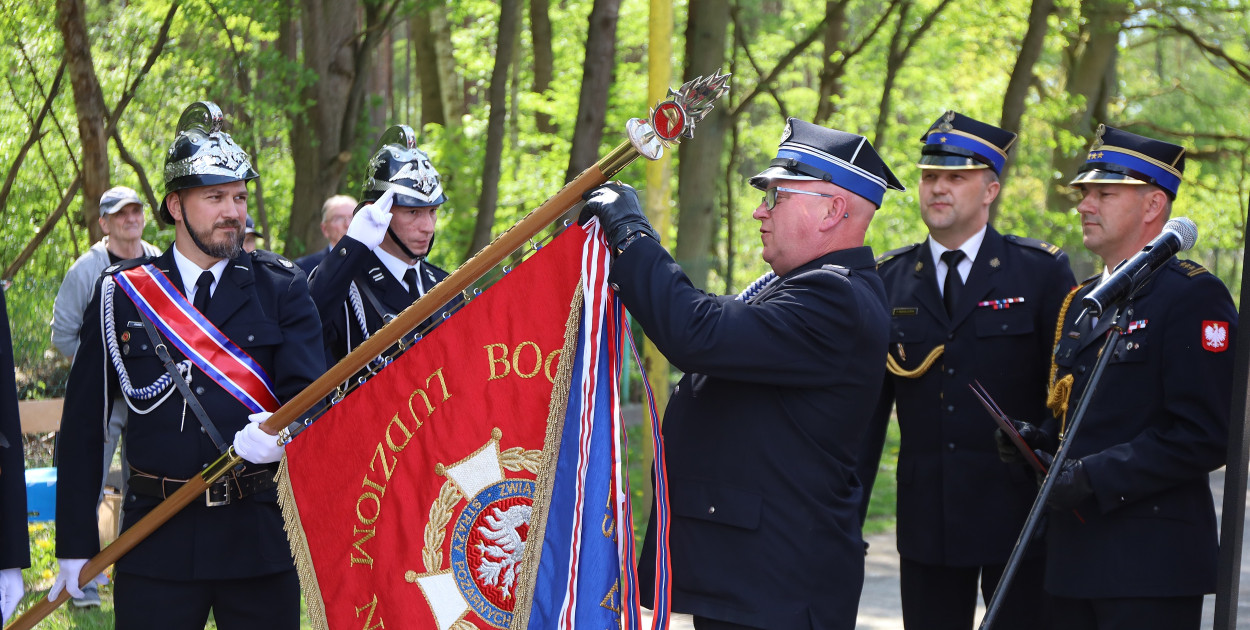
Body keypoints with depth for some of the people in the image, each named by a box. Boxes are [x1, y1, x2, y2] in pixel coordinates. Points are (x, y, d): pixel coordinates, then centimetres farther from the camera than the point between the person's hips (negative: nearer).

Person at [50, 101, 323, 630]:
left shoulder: (281, 290, 5)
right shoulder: (120, 294, 5)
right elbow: (82, 425, 5)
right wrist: (75, 546, 2)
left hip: (262, 540, 0)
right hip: (156, 546, 0)